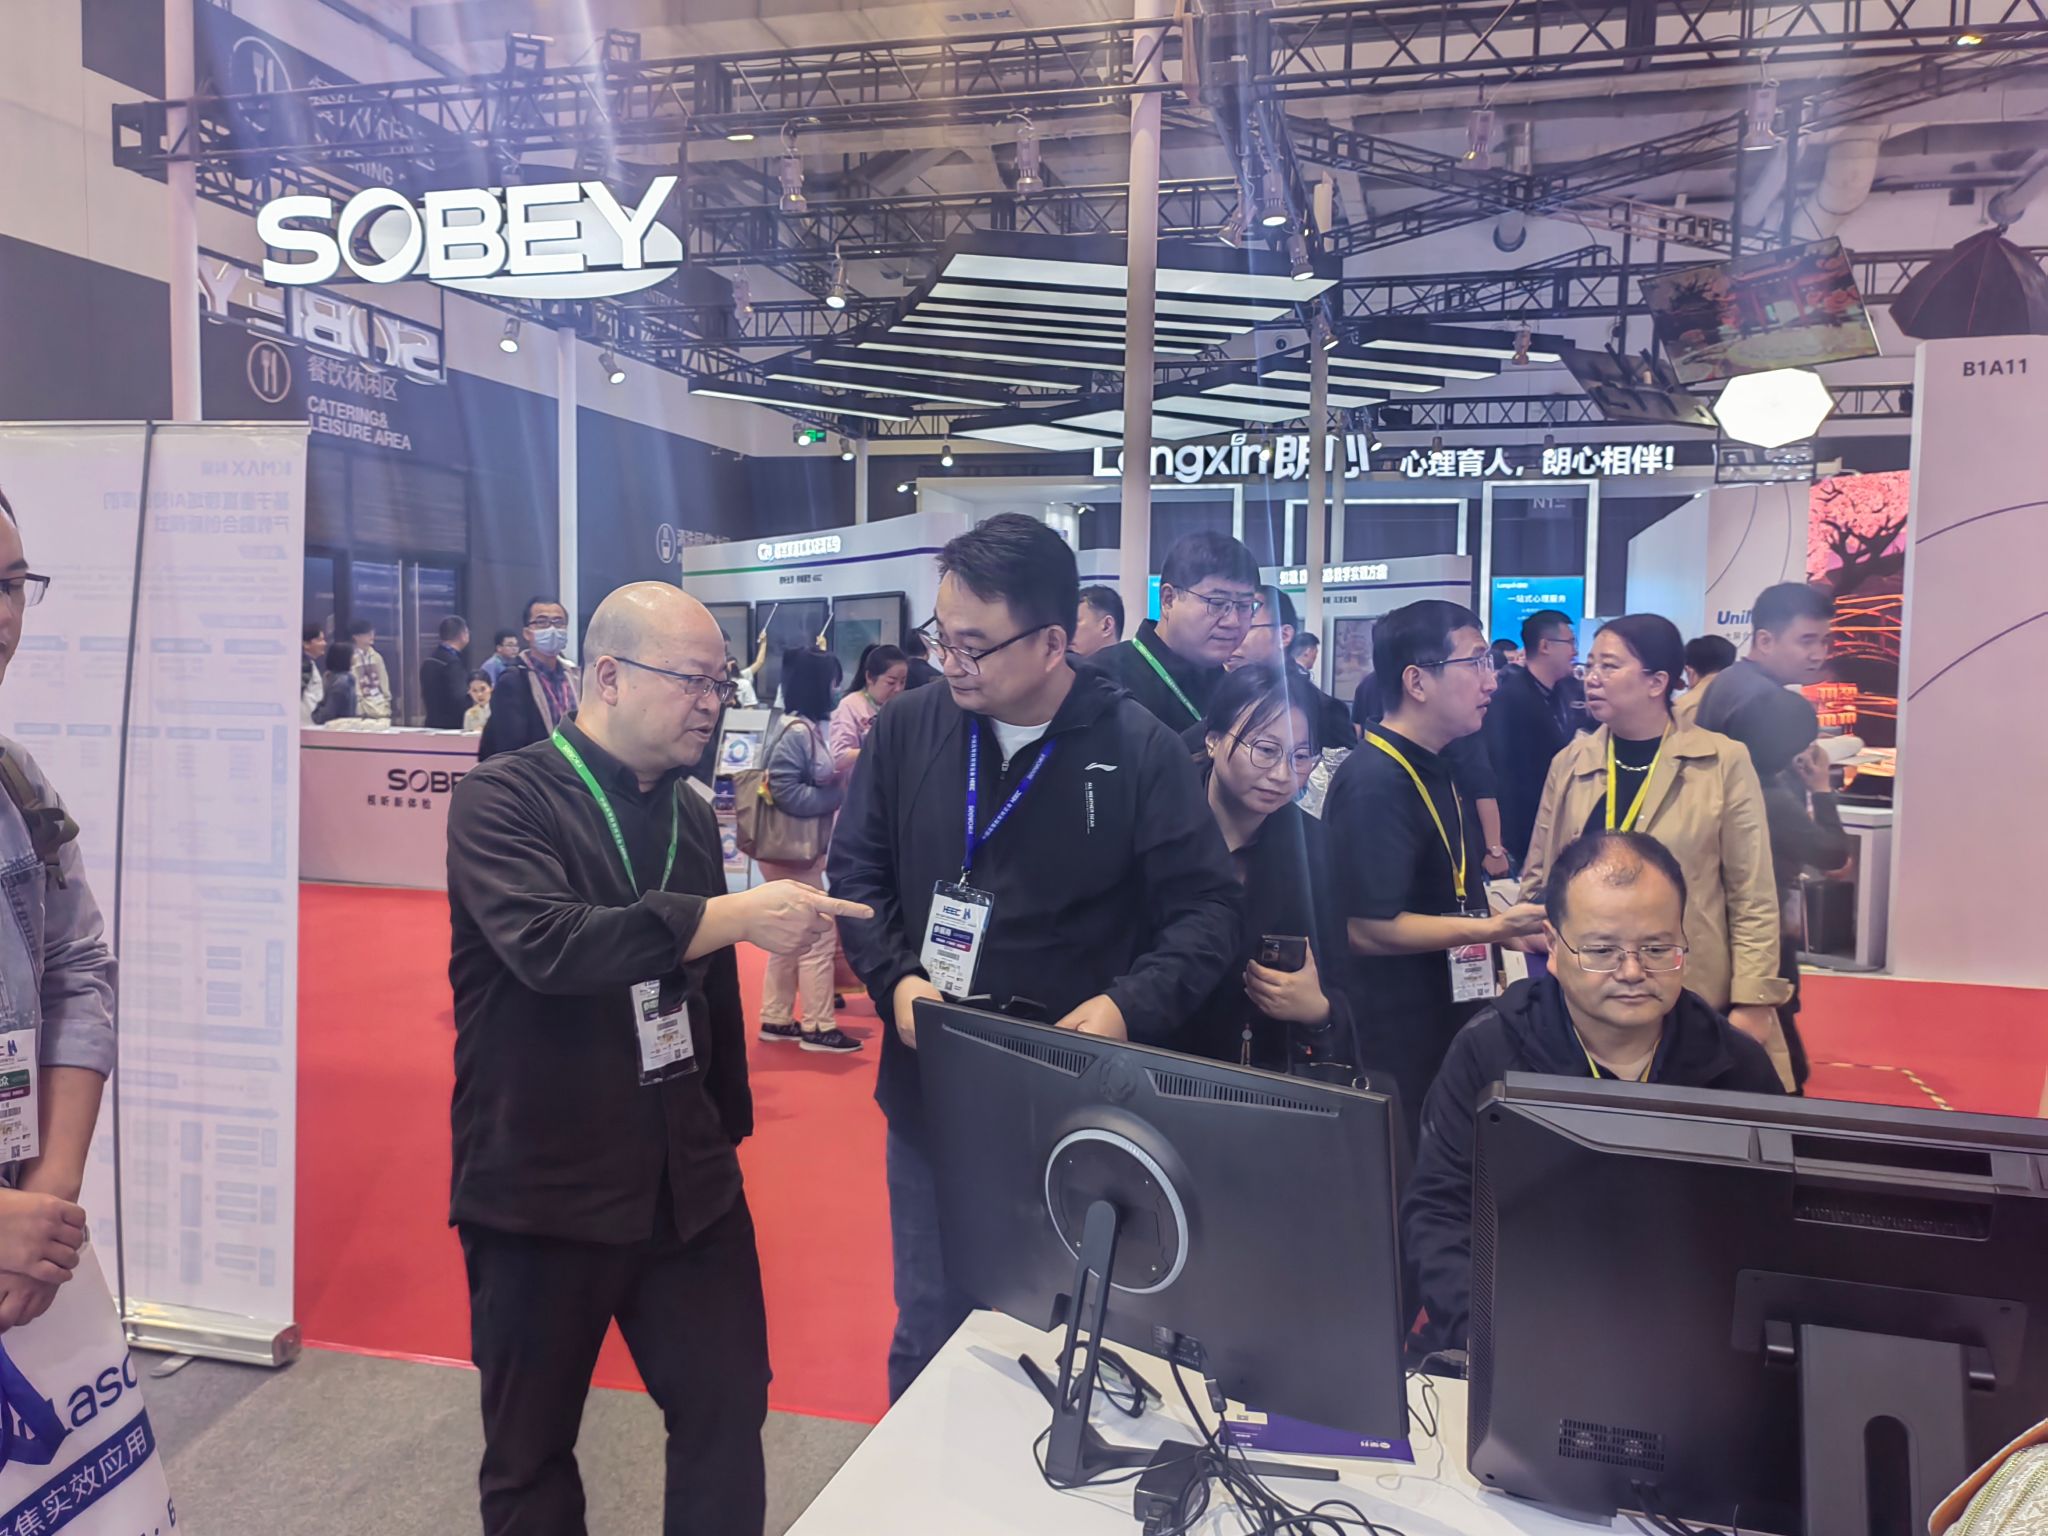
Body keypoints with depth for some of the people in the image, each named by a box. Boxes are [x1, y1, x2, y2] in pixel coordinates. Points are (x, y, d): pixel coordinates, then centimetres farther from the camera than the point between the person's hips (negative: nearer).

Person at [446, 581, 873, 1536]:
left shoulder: (690, 815, 7)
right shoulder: (502, 799, -12)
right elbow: (547, 944, -30)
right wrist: (740, 913, -33)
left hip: (688, 1184, 5)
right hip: (543, 1191, -4)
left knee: (729, 1415, 10)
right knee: (531, 1447, 14)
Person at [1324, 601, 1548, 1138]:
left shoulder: (1434, 771, 12)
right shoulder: (1376, 783, -20)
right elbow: (1369, 928, -25)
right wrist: (1495, 928, -23)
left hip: (1447, 1027, 10)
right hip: (1395, 1046, -10)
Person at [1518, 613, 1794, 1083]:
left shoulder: (1723, 762, -5)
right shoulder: (1570, 762, 4)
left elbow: (1752, 896, -4)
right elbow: (1537, 876, 10)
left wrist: (1752, 1003, -8)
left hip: (1697, 1001, -2)